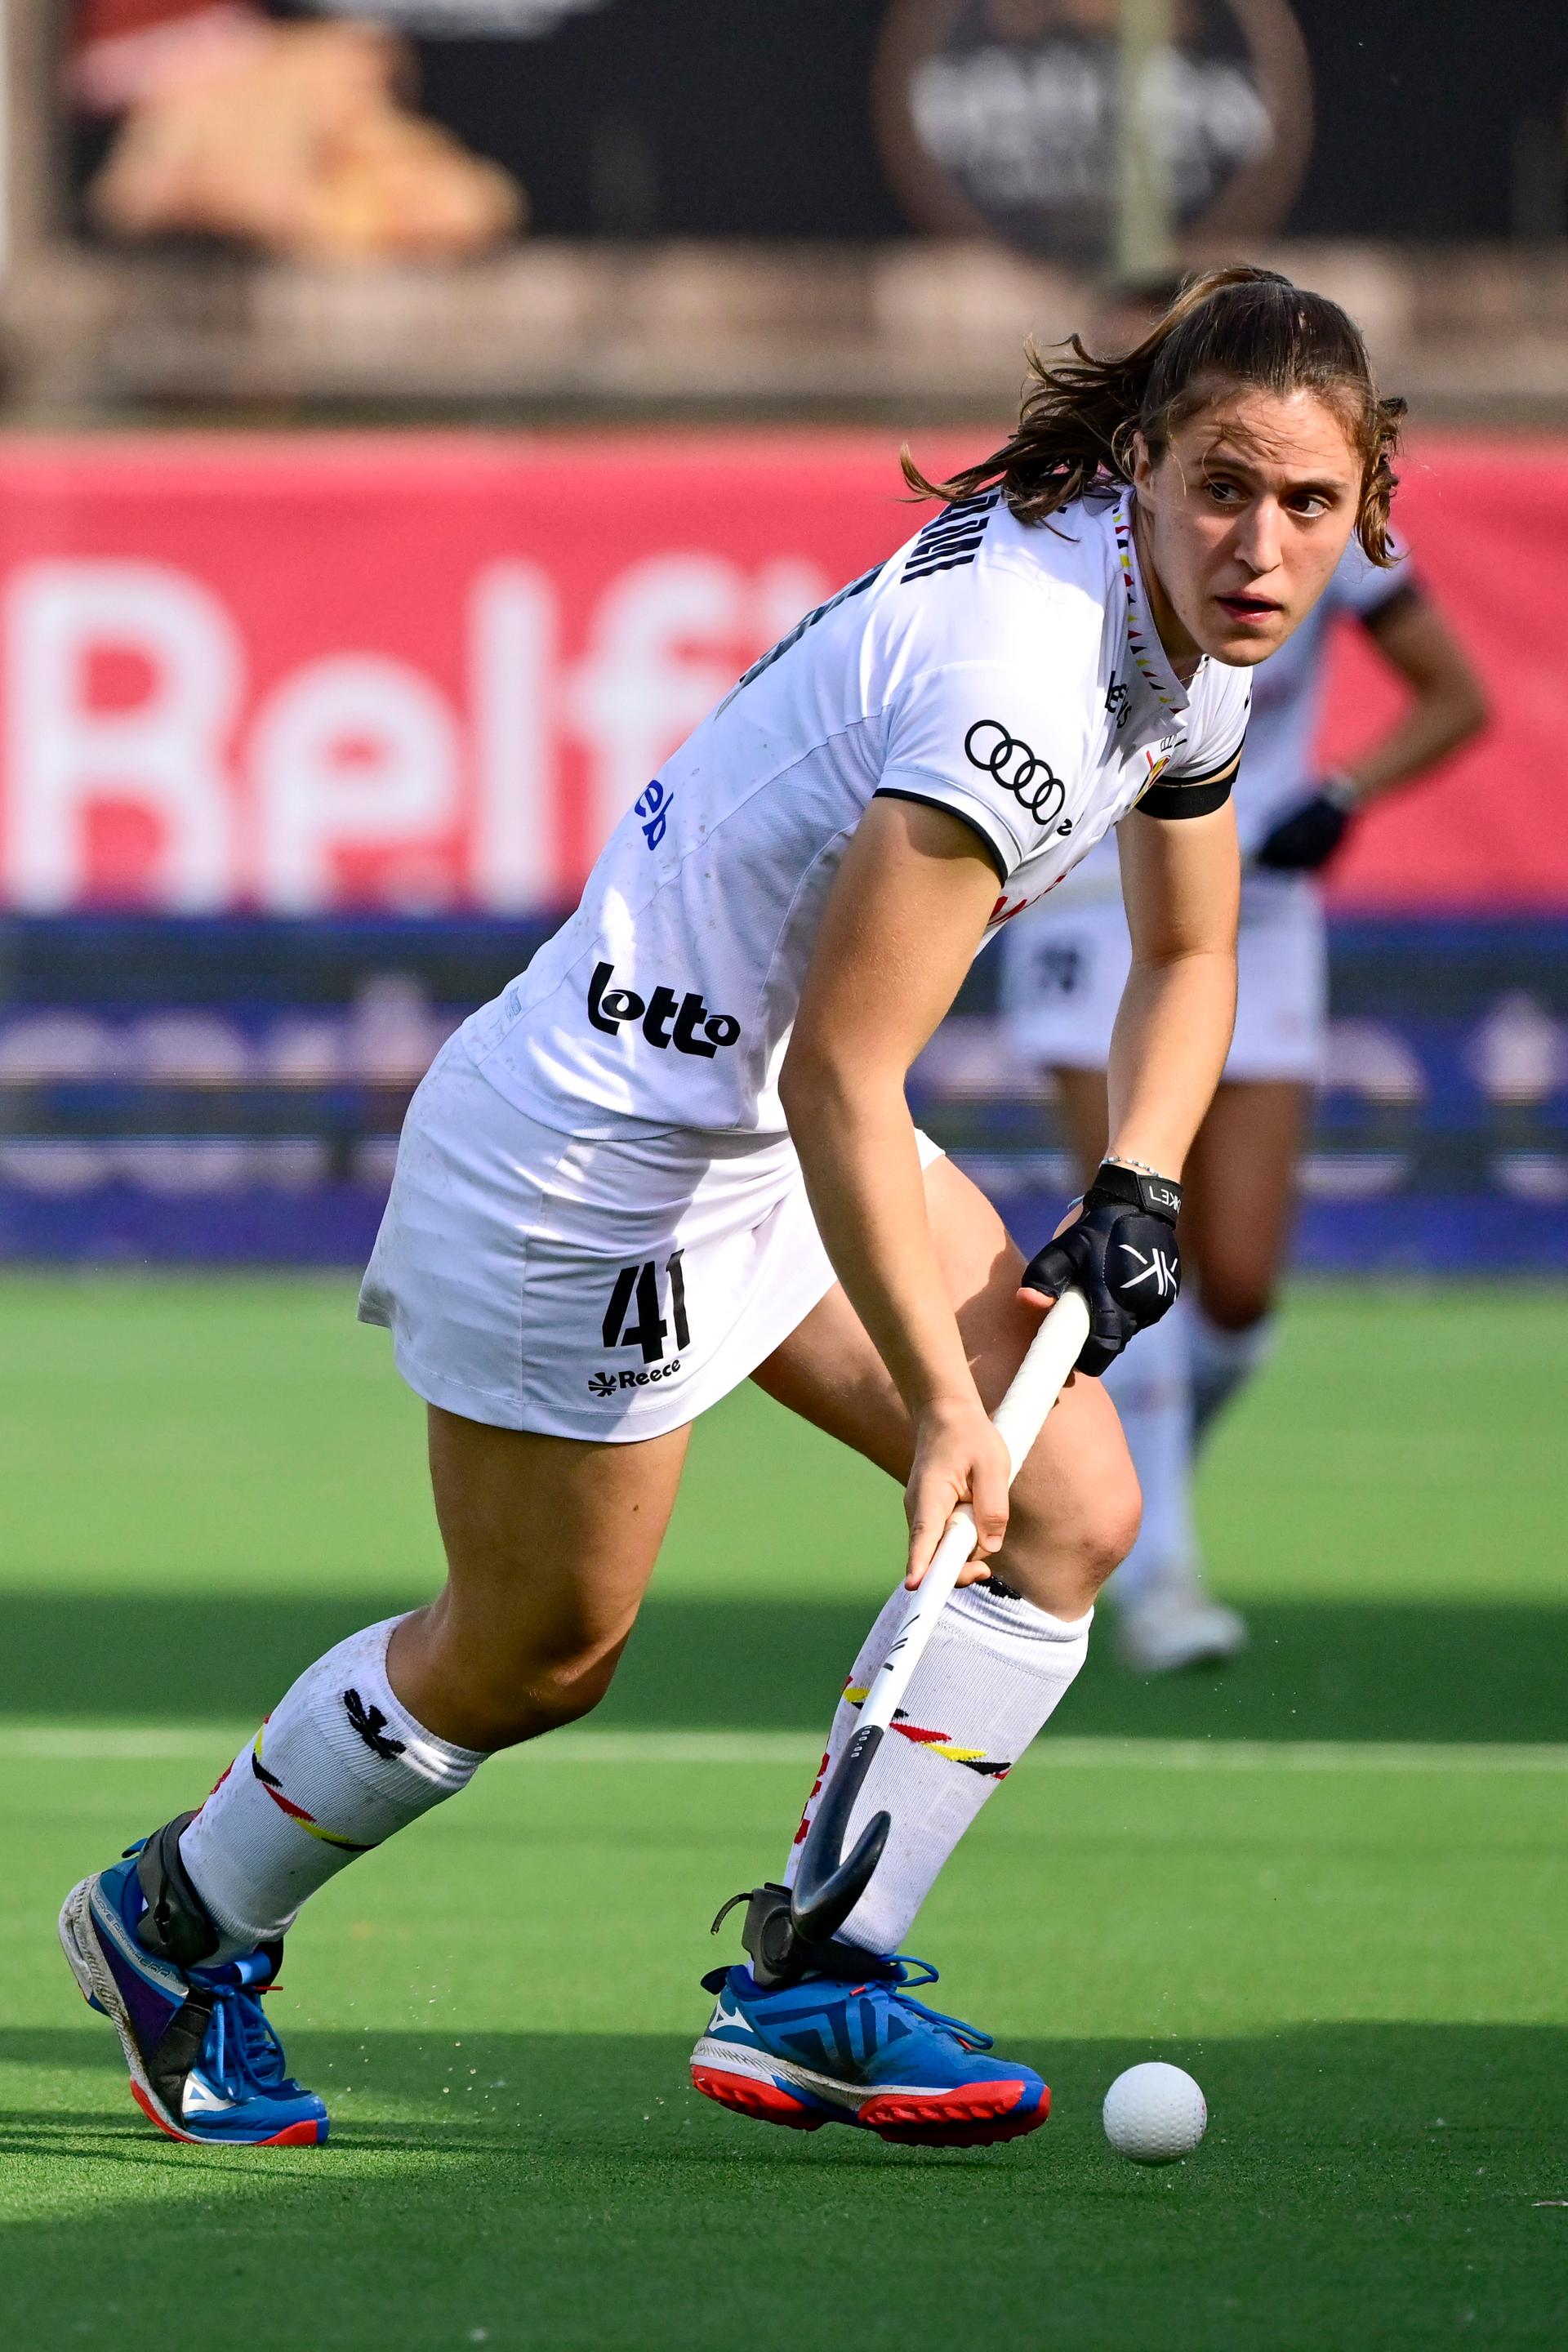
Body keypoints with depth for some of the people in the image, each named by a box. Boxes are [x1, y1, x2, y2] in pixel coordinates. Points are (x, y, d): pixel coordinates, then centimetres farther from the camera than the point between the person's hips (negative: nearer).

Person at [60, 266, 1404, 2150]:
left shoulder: (1184, 643, -2)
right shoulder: (1020, 678, -32)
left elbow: (1186, 955, 17)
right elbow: (838, 1081, -30)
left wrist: (1135, 1194, 1)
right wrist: (939, 1401, -25)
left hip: (769, 1129, 9)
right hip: (596, 1161, -9)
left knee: (1069, 1510, -1)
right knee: (532, 1658, 8)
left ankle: (809, 1988, 6)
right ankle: (176, 1920, 33)